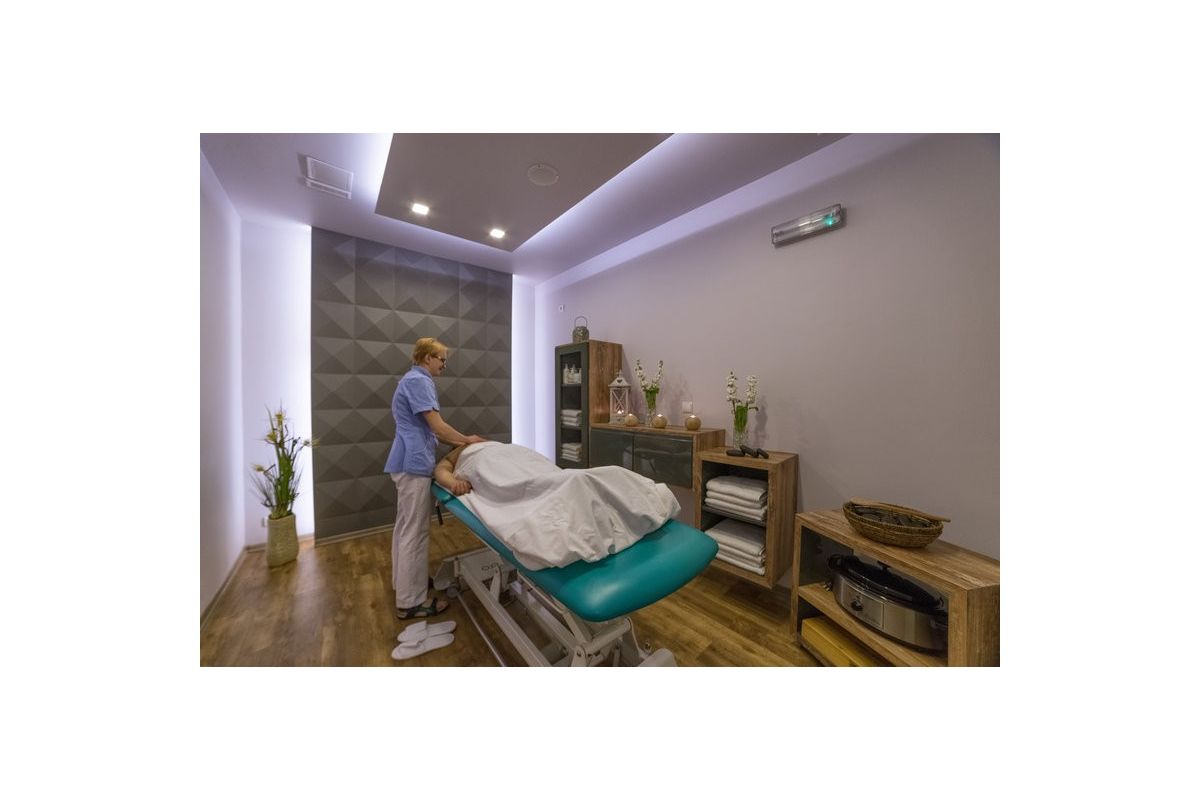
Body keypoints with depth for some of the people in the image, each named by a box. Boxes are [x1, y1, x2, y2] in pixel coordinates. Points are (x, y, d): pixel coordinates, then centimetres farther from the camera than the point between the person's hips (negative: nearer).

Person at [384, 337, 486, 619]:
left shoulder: (413, 380, 18)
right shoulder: (419, 381, -15)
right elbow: (437, 426, -20)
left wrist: (458, 442, 15)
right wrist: (467, 440, -4)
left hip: (407, 461, 11)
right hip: (414, 463, -11)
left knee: (405, 526, 19)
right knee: (415, 531, -3)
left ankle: (404, 581, 34)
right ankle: (411, 601, 8)